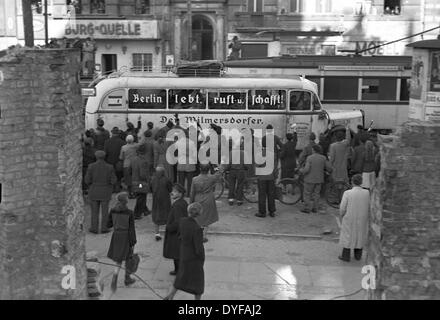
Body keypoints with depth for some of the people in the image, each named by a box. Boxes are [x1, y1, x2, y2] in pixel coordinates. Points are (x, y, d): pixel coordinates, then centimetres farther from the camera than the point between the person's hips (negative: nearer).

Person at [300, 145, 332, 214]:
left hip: (310, 179, -4)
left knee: (307, 194, 6)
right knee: (316, 194, 14)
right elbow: (329, 168, -1)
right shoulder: (323, 158, -3)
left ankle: (307, 208, 7)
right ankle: (315, 208, 17)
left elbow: (306, 169, -21)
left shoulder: (309, 158, -15)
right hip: (319, 179, 4)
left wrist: (301, 171, -1)